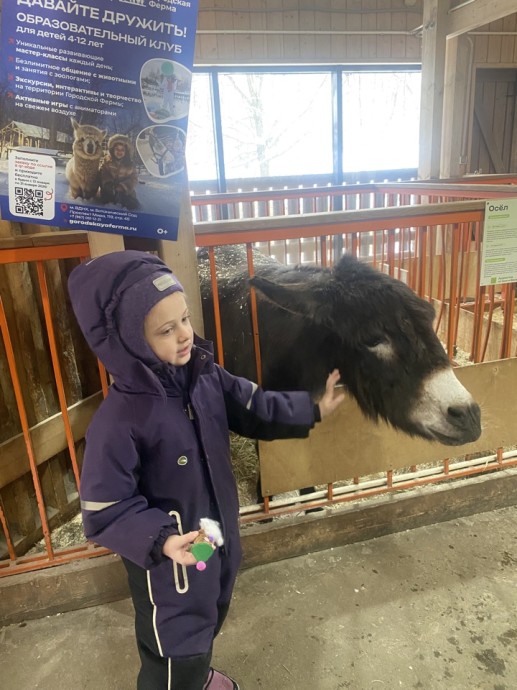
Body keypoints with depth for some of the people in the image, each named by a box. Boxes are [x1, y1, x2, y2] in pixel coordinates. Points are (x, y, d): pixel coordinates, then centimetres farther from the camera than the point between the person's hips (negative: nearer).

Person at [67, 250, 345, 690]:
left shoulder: (205, 375, -11)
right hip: (169, 558, -7)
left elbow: (254, 409, 2)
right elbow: (105, 510, -24)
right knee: (176, 649, 15)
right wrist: (160, 539, -36)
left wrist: (311, 410, -3)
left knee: (209, 619, 32)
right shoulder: (119, 418, -31)